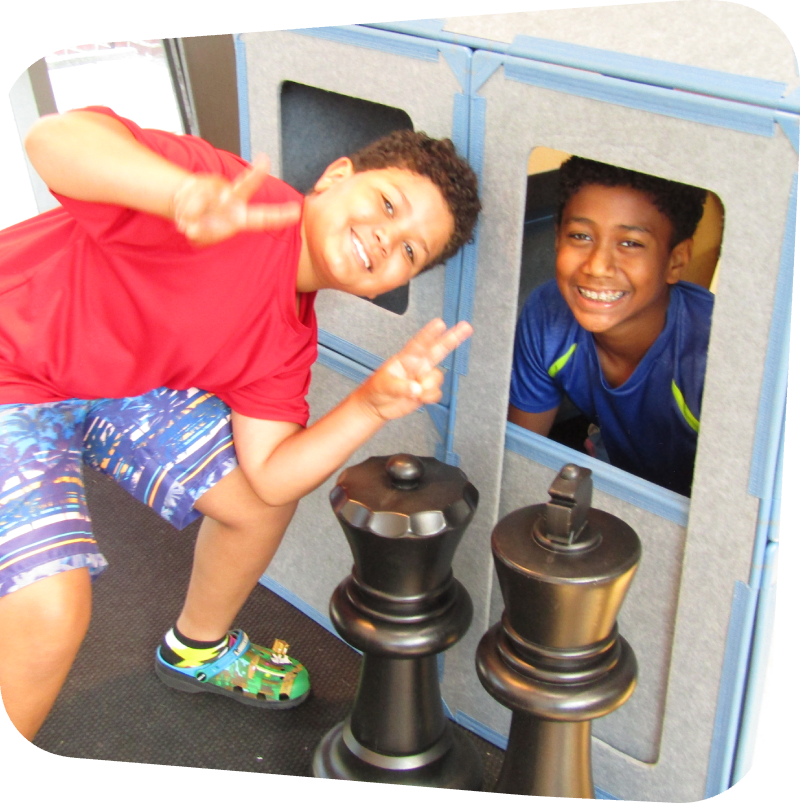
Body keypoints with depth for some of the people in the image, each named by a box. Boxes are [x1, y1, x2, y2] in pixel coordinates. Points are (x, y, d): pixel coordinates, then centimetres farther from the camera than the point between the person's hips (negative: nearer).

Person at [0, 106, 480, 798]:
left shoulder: (288, 339, -5)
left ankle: (197, 651, 38)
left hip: (126, 380, 7)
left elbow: (270, 477, -11)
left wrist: (377, 403, -25)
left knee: (260, 500, 8)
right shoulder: (240, 199, -29)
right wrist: (186, 194, -61)